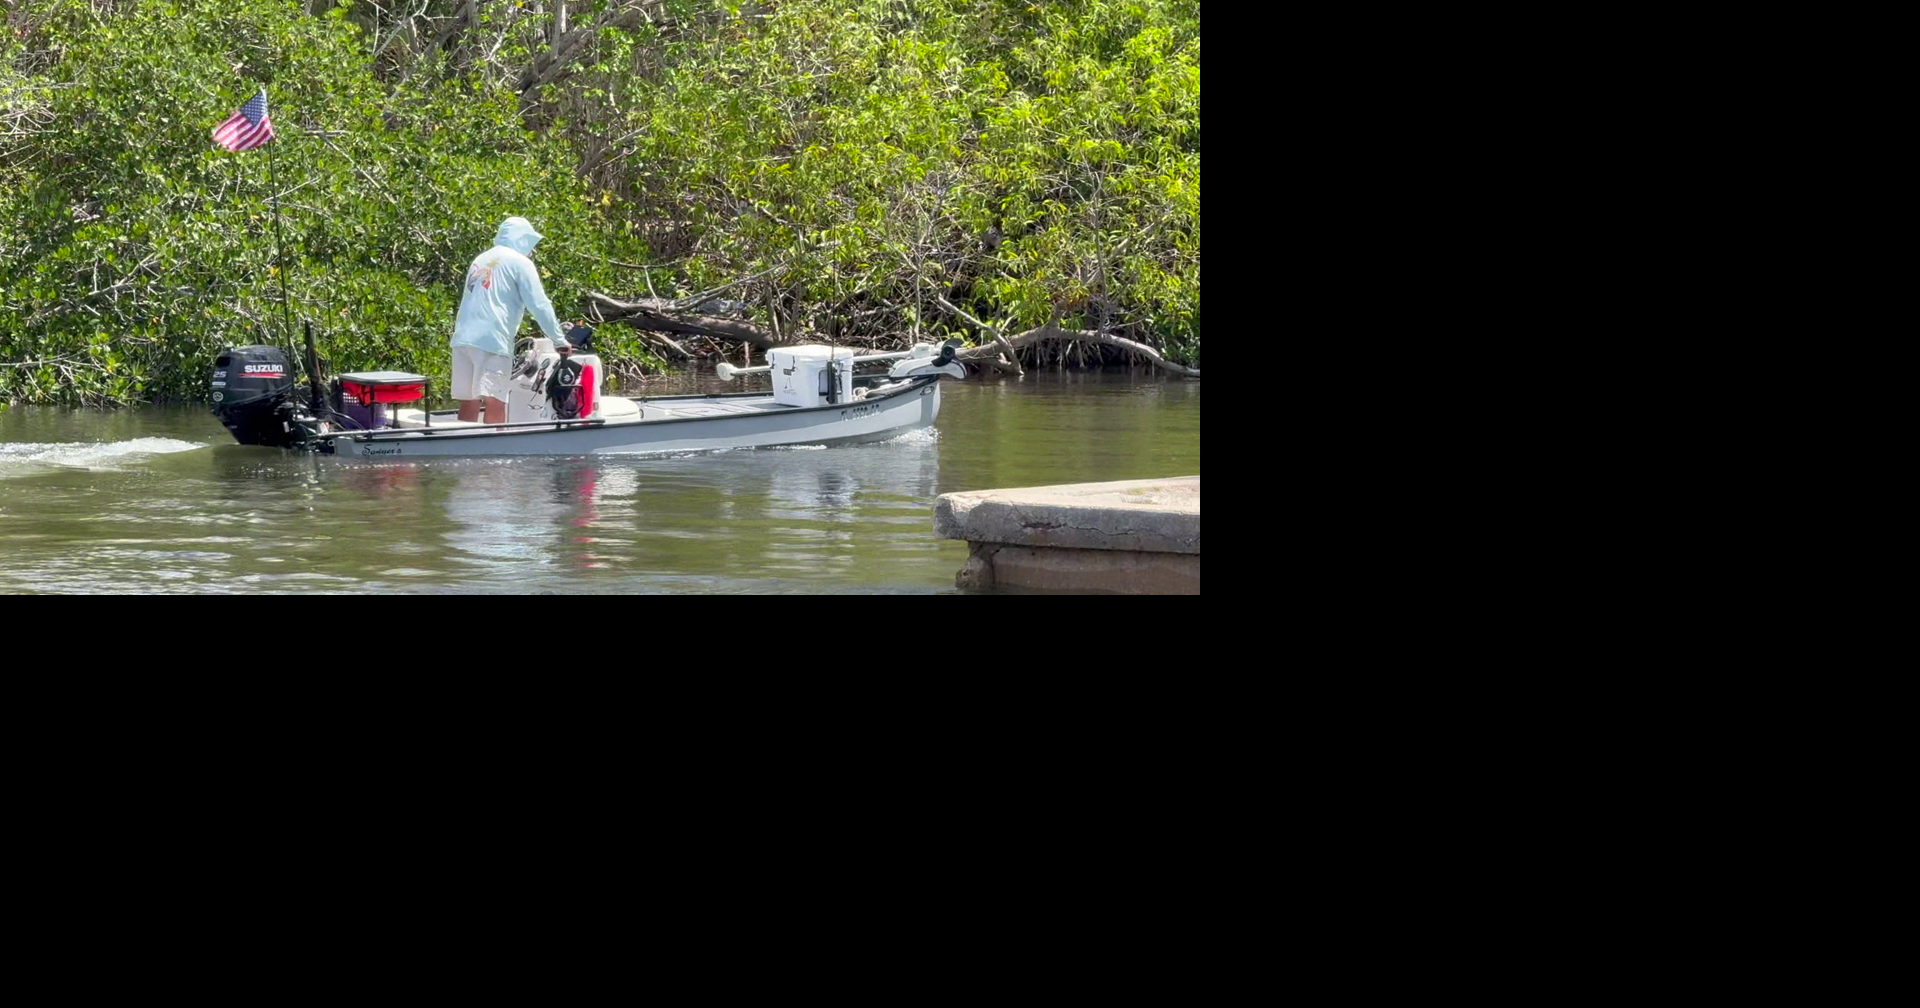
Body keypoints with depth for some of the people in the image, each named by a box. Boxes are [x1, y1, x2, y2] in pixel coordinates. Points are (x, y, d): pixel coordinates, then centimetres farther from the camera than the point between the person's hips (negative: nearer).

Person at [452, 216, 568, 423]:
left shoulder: (480, 260, 25)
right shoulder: (520, 263, 3)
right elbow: (539, 305, -3)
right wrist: (559, 339, 3)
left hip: (463, 337, 7)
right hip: (492, 340, -7)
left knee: (469, 403, 8)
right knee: (495, 403, -13)